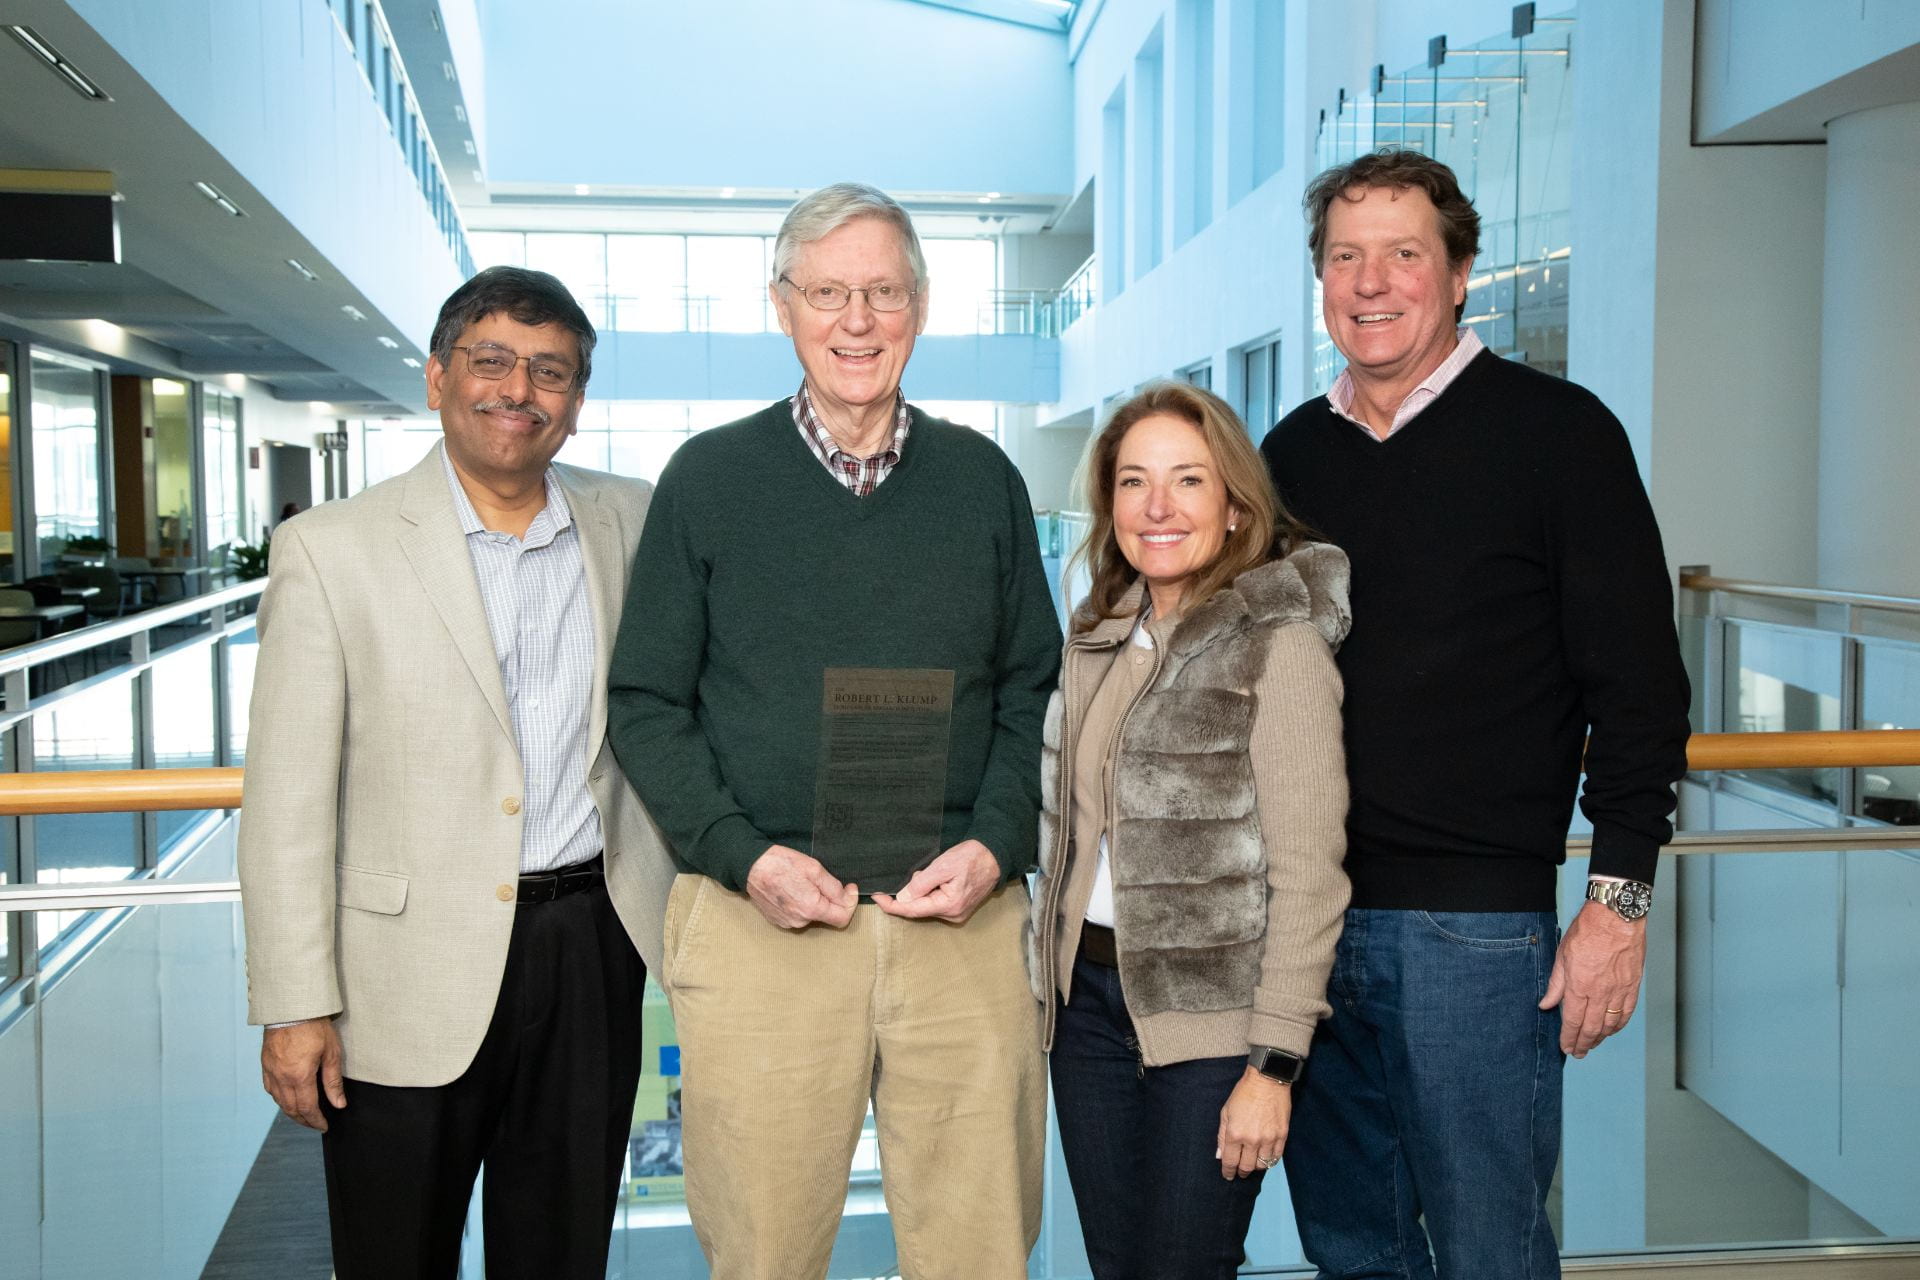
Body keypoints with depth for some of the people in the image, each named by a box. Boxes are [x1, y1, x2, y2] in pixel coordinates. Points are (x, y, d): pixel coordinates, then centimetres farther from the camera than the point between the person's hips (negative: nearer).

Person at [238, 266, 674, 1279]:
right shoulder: (330, 549, -6)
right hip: (412, 980, -3)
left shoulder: (629, 520, 6)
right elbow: (286, 801, -6)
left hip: (592, 950, 3)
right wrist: (294, 1005, -9)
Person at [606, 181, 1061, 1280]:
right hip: (760, 918, -1)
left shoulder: (983, 479, 9)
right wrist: (746, 856, -9)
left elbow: (1034, 687, 11)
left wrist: (994, 843, -5)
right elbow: (646, 702, 3)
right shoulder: (709, 477, 3)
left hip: (962, 917, 2)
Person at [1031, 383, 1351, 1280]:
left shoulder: (1280, 645, -12)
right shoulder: (1097, 641, 9)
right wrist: (1054, 967, 12)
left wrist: (1274, 1064, -16)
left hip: (1213, 1011, -6)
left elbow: (1307, 875, -14)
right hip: (1088, 998, 6)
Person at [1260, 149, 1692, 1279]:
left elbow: (1639, 685, -6)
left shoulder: (1555, 432, -4)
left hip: (1478, 925, -5)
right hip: (1306, 915, 5)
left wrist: (1621, 900, -11)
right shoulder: (1293, 453, 11)